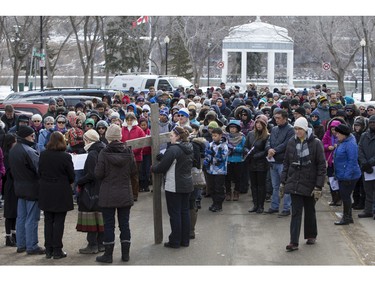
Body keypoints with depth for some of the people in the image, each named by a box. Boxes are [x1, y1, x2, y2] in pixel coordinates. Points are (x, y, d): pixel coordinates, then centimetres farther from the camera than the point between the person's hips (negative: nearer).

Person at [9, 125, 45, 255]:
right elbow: (39, 168, -22)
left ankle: (21, 244, 20)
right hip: (32, 188, -8)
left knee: (21, 217, 14)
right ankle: (31, 246, 3)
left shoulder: (12, 150, 6)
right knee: (32, 218, -1)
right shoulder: (28, 151, -21)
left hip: (19, 187, 8)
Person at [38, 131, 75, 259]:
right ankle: (57, 250, 4)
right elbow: (71, 176, -6)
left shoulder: (43, 155, -3)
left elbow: (39, 172, 5)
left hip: (46, 192, 4)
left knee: (48, 221, 11)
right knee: (59, 222, 2)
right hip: (61, 192, -3)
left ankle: (48, 250, 14)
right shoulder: (65, 156, -13)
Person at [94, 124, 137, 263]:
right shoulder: (128, 151, -4)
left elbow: (98, 174, -12)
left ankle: (108, 254, 8)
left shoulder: (104, 153, -13)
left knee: (109, 224, 4)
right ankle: (125, 253, 15)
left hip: (108, 195, -2)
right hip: (125, 194, 3)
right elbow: (134, 172, 1)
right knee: (124, 223, 10)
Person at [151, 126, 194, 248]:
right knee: (185, 211, 13)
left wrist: (153, 168, 5)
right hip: (187, 184, 8)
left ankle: (175, 241, 6)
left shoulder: (173, 149, -19)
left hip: (174, 186, -8)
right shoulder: (189, 148, 8)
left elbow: (162, 167, -17)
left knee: (175, 213, 0)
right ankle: (185, 240, 19)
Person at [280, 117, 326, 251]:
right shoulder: (291, 142, 1)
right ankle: (294, 242, -3)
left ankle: (311, 235, 33)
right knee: (296, 212, -2)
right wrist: (283, 182, 7)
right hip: (294, 183, 2)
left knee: (310, 211, 14)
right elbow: (286, 163, 9)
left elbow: (321, 166, -9)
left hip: (309, 184, -2)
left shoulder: (316, 143, -9)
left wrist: (318, 187, -13)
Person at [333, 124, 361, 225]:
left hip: (349, 177, -10)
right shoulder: (341, 143, 13)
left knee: (345, 196, -4)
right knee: (344, 196, 15)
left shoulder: (350, 144, -19)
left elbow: (352, 161, -22)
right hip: (341, 175, 10)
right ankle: (348, 217, 24)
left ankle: (347, 217, 7)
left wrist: (347, 175, -23)